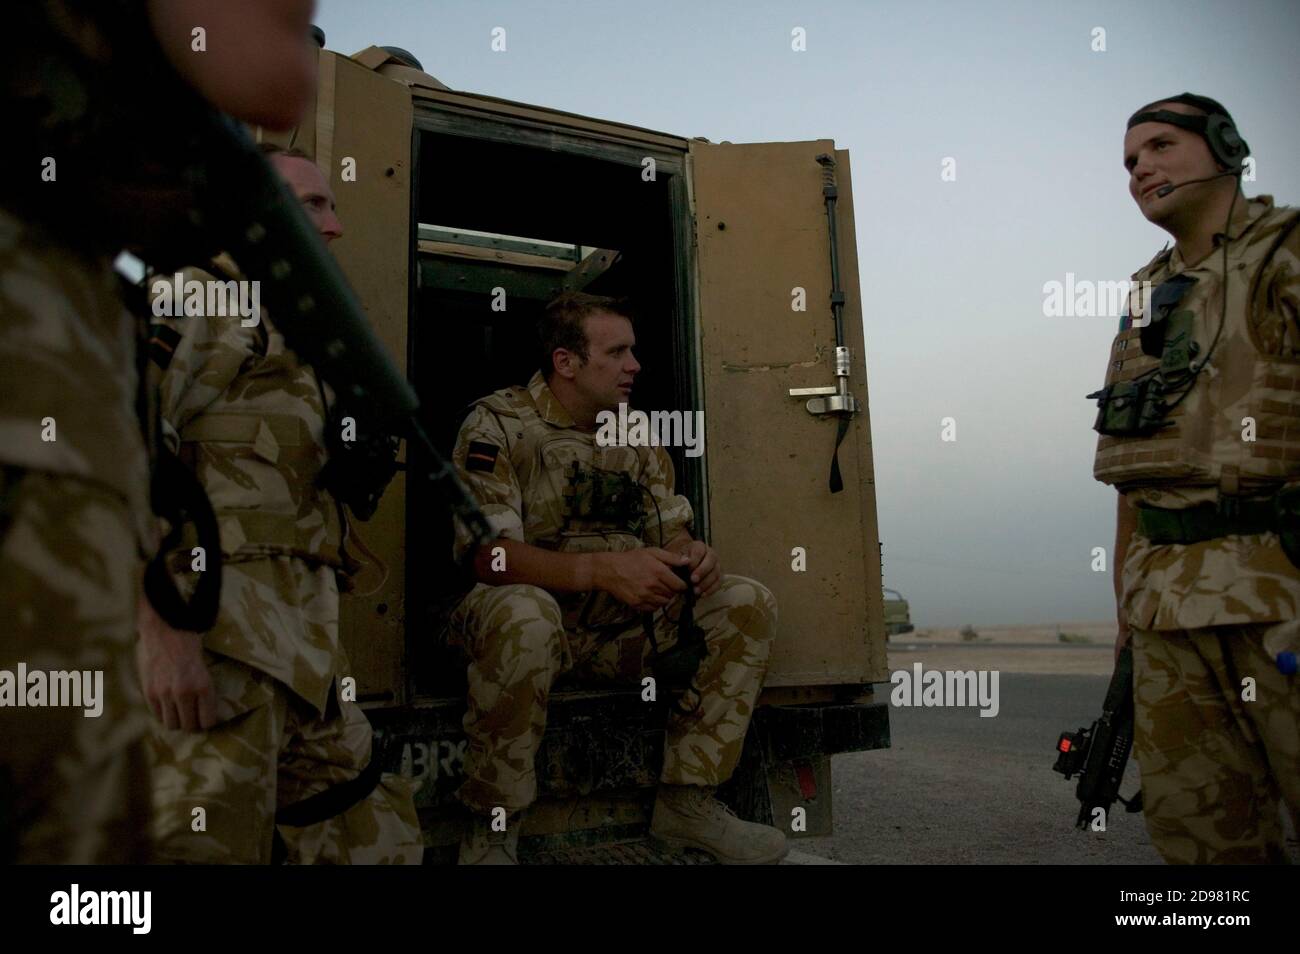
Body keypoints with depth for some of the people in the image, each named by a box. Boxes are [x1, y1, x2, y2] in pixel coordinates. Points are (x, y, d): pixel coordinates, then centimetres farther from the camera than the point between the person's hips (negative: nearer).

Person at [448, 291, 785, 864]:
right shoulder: (498, 424, -12)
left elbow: (672, 533, 9)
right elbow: (485, 552, -23)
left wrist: (692, 556, -17)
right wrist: (605, 568, -37)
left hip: (620, 627, 6)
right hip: (519, 618, -6)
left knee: (747, 604, -9)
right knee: (525, 613, -41)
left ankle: (686, 801, -3)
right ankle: (491, 826, -19)